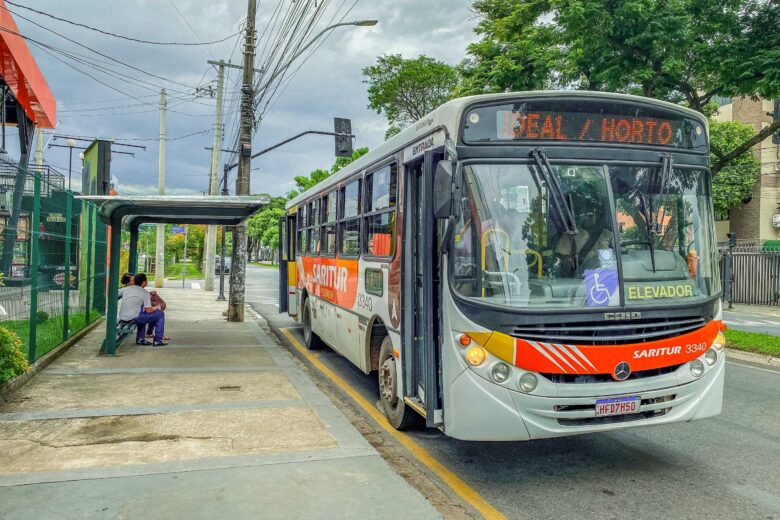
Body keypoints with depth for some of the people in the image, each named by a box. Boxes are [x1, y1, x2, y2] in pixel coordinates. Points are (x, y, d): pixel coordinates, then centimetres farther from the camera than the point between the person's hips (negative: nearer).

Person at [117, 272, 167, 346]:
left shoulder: (126, 289, 13)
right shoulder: (145, 293, -6)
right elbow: (148, 310, -10)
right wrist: (156, 307, 11)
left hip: (122, 318, 7)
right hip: (133, 318, -7)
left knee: (143, 315, 37)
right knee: (160, 314, 3)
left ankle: (140, 339, 31)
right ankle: (157, 340, 3)